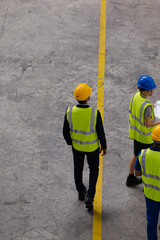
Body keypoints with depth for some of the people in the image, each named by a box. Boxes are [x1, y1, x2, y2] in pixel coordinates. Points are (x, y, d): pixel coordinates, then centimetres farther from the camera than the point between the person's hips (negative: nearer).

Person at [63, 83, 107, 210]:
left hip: (77, 145, 2)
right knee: (94, 169, 22)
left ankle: (81, 192, 46)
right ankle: (89, 197, 13)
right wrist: (104, 147, 0)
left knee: (78, 168, 26)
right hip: (92, 146, -2)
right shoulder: (95, 113, -30)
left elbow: (66, 131, -9)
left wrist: (69, 142, 12)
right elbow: (101, 133, -18)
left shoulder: (70, 112, -23)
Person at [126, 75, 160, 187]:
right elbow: (148, 124, -25)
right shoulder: (147, 106, -32)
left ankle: (131, 178, 40)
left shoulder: (136, 96, -8)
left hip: (136, 132, 8)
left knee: (136, 155, 25)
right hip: (145, 136, -8)